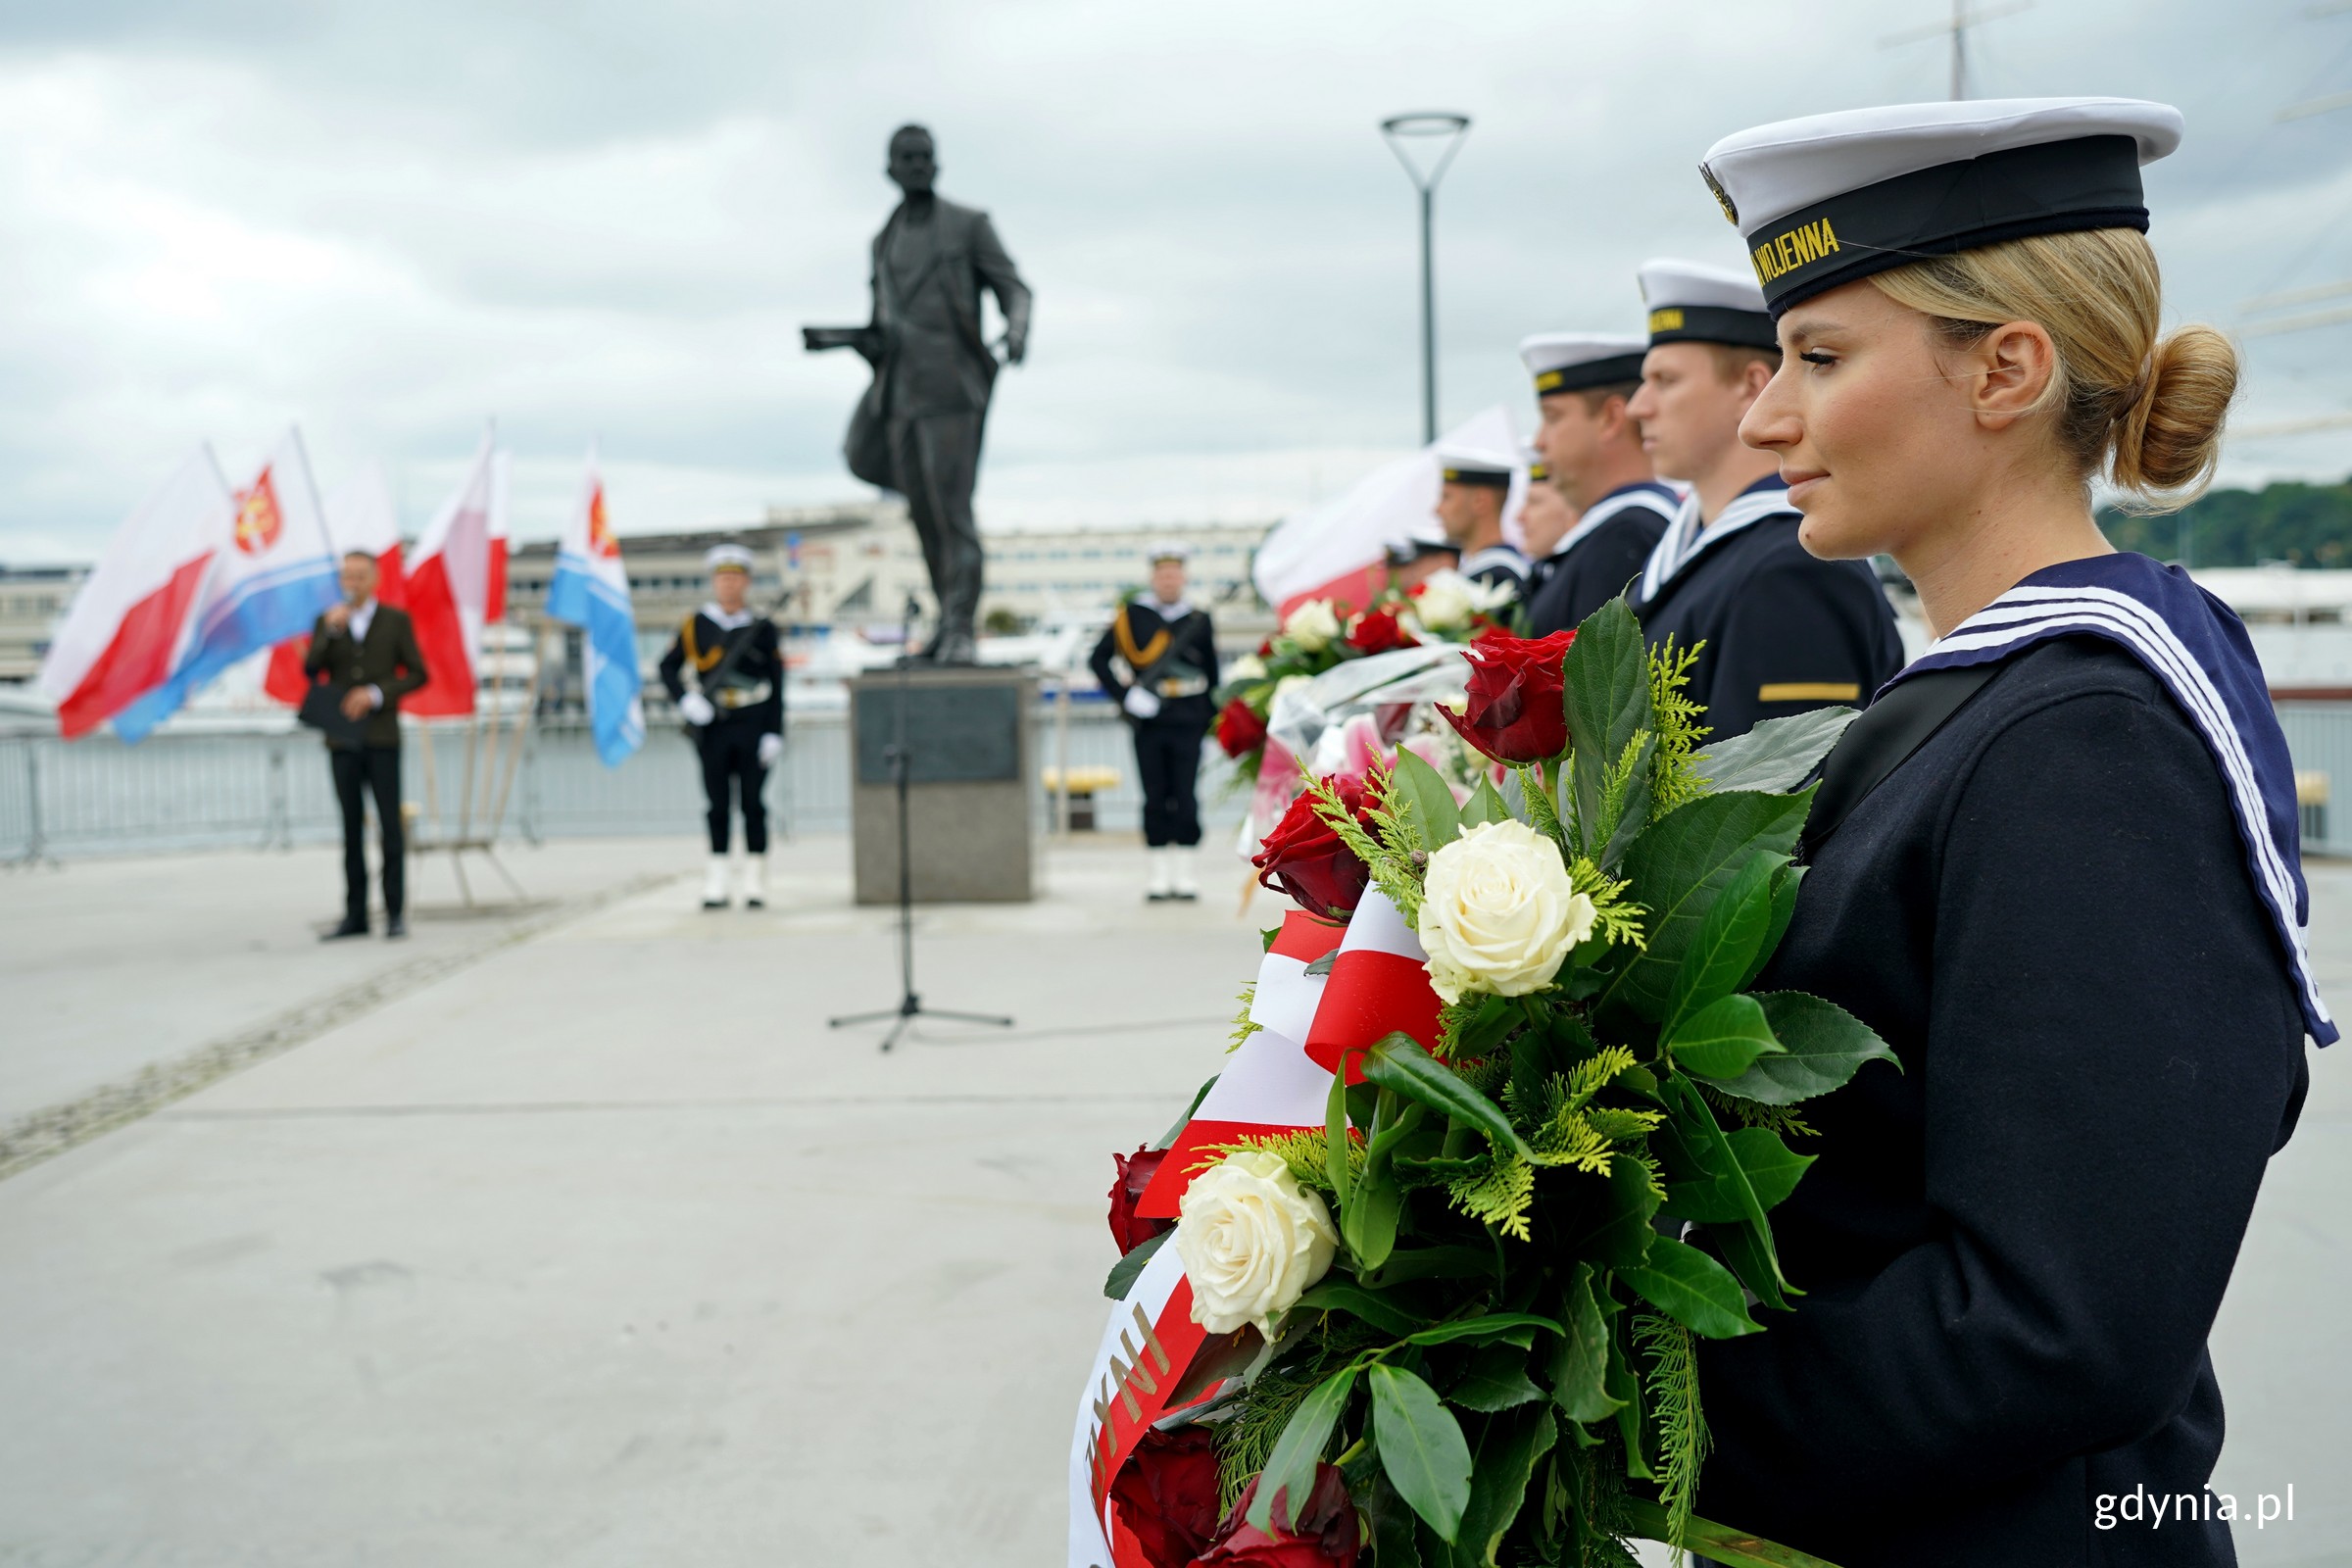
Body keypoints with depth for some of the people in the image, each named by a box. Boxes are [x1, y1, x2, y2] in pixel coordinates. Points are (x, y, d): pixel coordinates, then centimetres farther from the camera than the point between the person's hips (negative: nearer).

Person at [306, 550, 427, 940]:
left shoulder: (396, 620, 4)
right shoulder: (327, 622, 10)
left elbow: (417, 674, 0)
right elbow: (310, 671, -1)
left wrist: (376, 694, -13)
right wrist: (330, 631, -14)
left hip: (382, 736, -2)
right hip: (342, 739, 2)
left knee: (390, 824, -4)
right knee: (351, 827, 5)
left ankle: (396, 912, 1)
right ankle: (355, 915, 8)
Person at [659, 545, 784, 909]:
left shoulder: (762, 628, 4)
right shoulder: (696, 625, 6)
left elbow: (776, 685, 2)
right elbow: (668, 667, 8)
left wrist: (774, 732, -5)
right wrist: (685, 700, -9)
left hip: (754, 726, -1)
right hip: (713, 726, 1)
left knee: (752, 803, 0)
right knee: (718, 805, 4)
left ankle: (755, 883, 5)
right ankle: (716, 884, 9)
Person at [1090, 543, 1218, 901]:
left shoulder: (1199, 621, 7)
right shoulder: (1132, 615, 4)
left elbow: (1212, 674, 13)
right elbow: (1099, 659, 3)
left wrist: (1212, 720, 10)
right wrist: (1125, 695, -7)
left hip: (1188, 723, 0)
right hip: (1148, 721, 0)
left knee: (1186, 798, -1)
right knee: (1155, 799, 3)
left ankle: (1185, 873, 7)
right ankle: (1160, 874, 10)